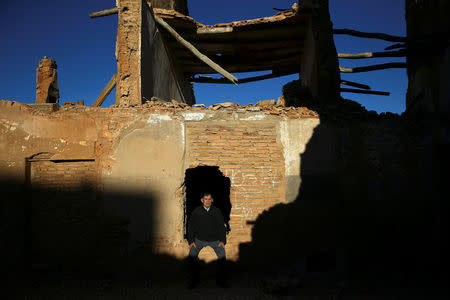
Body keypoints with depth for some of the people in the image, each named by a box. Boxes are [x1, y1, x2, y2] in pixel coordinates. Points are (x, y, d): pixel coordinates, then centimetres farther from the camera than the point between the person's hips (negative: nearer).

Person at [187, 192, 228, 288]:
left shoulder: (217, 211, -4)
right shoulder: (196, 212, -5)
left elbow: (222, 226, 2)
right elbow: (191, 227, 0)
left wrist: (222, 241, -7)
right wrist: (191, 241, -8)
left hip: (215, 239, 0)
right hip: (200, 239, 0)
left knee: (222, 255, -20)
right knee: (192, 255, -21)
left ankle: (220, 279, -1)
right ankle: (193, 279, -3)